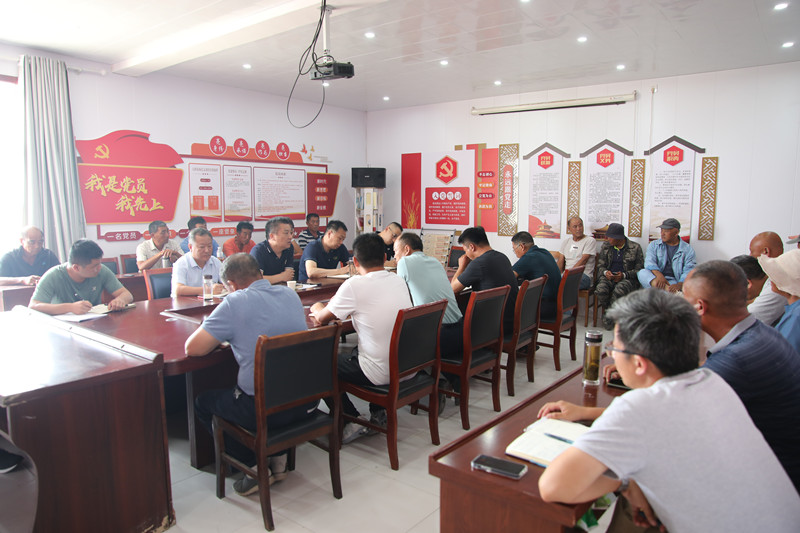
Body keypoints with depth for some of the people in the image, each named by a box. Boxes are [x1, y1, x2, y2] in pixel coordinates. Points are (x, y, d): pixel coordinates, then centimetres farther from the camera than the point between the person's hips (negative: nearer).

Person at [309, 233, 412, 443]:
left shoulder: (354, 286, -17)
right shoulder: (399, 280, 3)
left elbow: (321, 318, -3)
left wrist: (317, 308, 21)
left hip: (381, 374, -7)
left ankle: (353, 421, 14)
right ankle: (379, 414, 31)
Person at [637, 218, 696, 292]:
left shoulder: (687, 249, 8)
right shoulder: (654, 245, 14)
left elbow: (689, 272, -3)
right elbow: (650, 262, -5)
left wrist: (679, 285, -25)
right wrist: (659, 275, -27)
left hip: (674, 281, -2)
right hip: (654, 278, 3)